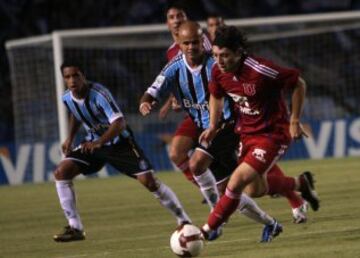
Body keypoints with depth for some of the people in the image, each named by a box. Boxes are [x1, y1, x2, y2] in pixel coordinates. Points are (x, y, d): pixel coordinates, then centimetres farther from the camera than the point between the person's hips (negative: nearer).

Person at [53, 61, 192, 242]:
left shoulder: (98, 94, -28)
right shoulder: (67, 98, -7)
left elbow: (119, 123, -36)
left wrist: (98, 143, -46)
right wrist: (70, 139, 8)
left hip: (119, 142, -6)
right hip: (94, 143, 6)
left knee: (148, 180, -18)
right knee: (61, 172, -12)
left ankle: (184, 221, 1)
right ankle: (75, 228, -7)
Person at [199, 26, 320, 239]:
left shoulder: (261, 71, -29)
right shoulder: (218, 72, -10)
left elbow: (298, 83, -16)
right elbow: (216, 96, 14)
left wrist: (295, 121, -12)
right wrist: (213, 127, 4)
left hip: (272, 135, -8)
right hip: (247, 132, 8)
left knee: (237, 183, -17)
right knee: (257, 189, 18)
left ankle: (207, 231, -4)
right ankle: (301, 184, 45)